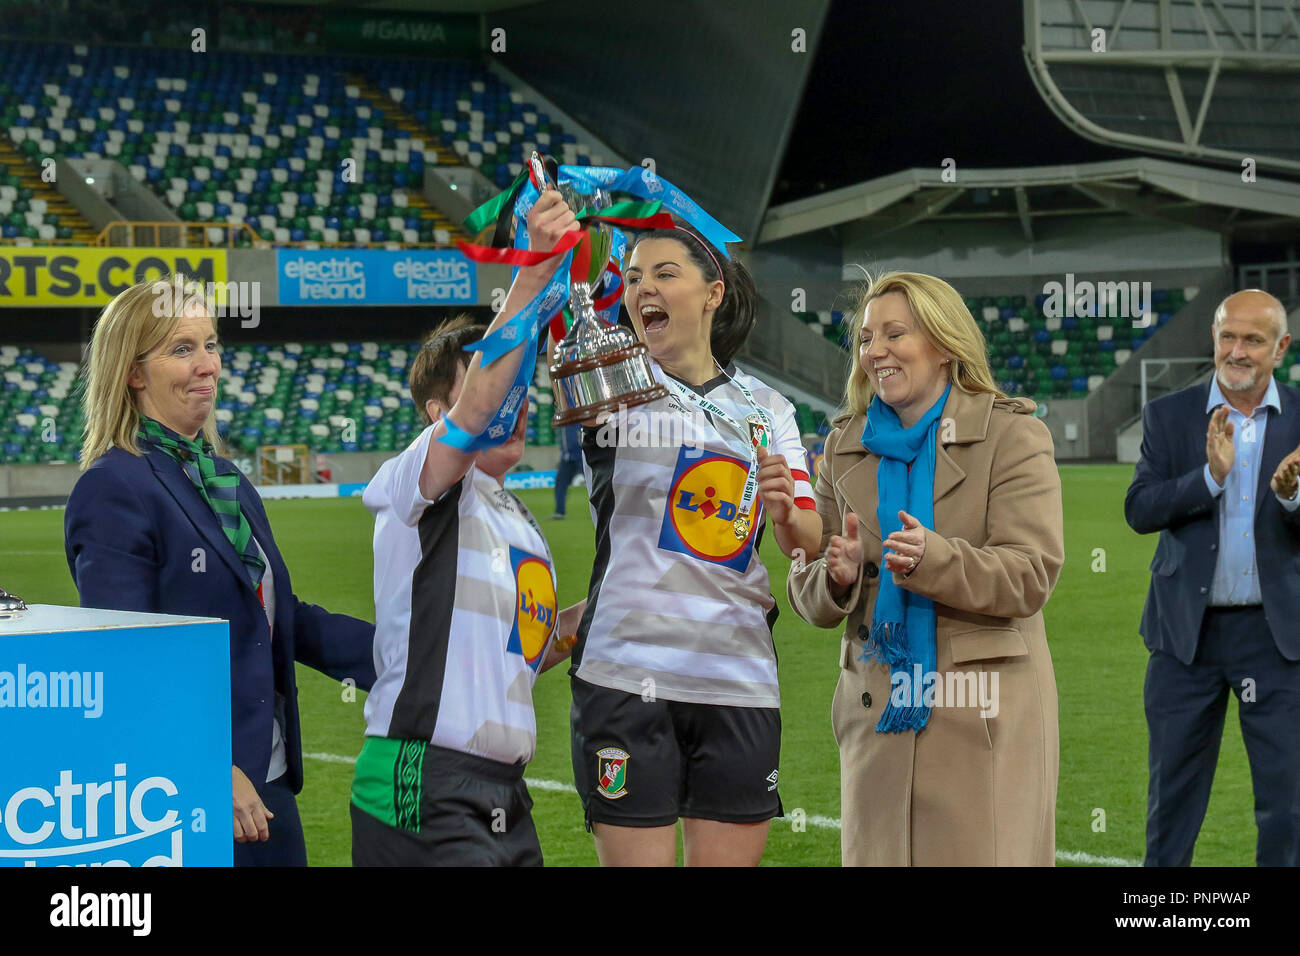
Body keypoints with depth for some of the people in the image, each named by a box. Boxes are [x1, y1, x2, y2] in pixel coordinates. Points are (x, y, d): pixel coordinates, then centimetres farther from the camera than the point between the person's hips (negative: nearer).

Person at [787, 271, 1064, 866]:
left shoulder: (1012, 436, -2)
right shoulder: (846, 446, 13)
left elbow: (1030, 577, -12)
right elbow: (806, 591, 11)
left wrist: (932, 559, -28)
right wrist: (837, 577, -13)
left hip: (984, 715, -4)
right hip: (878, 708, 4)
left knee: (985, 858, -5)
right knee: (879, 859, 4)